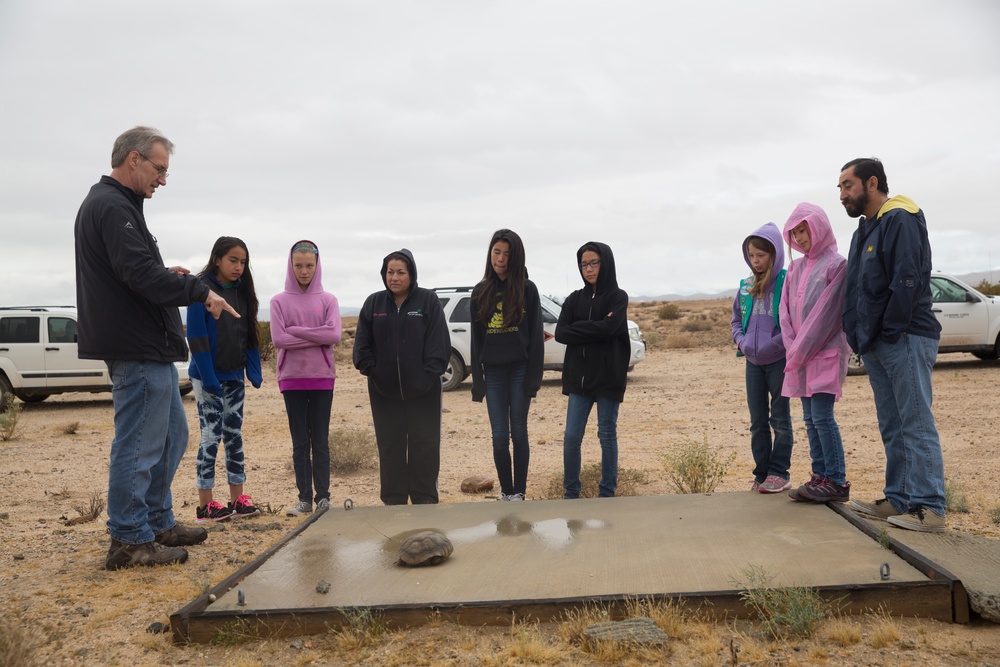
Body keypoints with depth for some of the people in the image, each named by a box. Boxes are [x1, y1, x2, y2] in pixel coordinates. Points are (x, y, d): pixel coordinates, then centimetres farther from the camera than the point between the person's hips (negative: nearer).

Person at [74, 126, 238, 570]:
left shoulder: (109, 204, 20)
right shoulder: (113, 207, -14)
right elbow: (141, 274, -24)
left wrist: (168, 276, 6)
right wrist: (200, 291, -16)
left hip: (149, 349, 11)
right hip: (138, 349, -11)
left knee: (171, 436, 18)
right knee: (138, 444, -3)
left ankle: (158, 523, 28)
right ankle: (129, 541, 8)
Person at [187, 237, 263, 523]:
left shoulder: (241, 292, 9)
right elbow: (196, 336, -15)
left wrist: (255, 371, 2)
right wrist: (208, 377, -20)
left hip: (234, 377, 6)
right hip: (208, 377, -6)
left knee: (234, 435, 9)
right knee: (212, 436, -2)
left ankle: (237, 500, 16)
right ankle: (205, 505, 7)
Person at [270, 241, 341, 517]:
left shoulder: (328, 300, 3)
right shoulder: (279, 301, 3)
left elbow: (334, 335, -12)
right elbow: (278, 339, -9)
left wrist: (295, 331, -12)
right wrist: (316, 338, -11)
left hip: (322, 377, 0)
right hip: (292, 378, 0)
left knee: (320, 440, 5)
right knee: (300, 441, 6)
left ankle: (323, 497, 10)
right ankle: (304, 498, 11)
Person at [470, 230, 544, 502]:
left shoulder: (527, 289, -1)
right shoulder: (480, 291, 6)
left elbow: (536, 335, -3)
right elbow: (476, 338, 7)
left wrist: (534, 376, -10)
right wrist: (477, 379, 2)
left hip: (520, 370, -2)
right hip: (493, 372, 2)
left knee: (519, 432, 3)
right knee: (500, 435, 2)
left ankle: (519, 493, 12)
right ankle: (506, 492, 15)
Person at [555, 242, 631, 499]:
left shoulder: (618, 297, -1)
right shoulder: (574, 299, 9)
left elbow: (608, 328, -18)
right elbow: (560, 333, -4)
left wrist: (577, 329, -9)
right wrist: (594, 329, -12)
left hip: (608, 378, -3)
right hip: (579, 377, 3)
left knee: (607, 435, 6)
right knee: (571, 437, 2)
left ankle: (607, 493, 17)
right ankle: (570, 493, 15)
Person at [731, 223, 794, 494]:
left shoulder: (787, 281, -10)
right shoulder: (746, 286, 8)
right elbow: (736, 318, 17)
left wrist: (774, 344, -20)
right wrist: (742, 341, 0)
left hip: (779, 361, -6)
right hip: (753, 362, 6)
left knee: (780, 418, 3)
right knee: (758, 421, 11)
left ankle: (779, 474, 10)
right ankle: (762, 473, 19)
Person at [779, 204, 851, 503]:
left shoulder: (836, 264, -7)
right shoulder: (795, 269, 15)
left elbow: (827, 313, -13)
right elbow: (785, 309, 10)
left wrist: (802, 349, -13)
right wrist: (793, 349, -3)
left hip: (826, 352, -7)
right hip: (801, 356, 7)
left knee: (822, 416, -9)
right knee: (810, 418, 8)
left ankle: (836, 482, -2)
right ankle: (820, 477, 15)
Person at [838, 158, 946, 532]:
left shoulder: (901, 220, -10)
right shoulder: (865, 229, 19)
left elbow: (908, 281, -20)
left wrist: (890, 331, -17)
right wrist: (861, 337, 12)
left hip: (905, 339, -9)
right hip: (876, 345, 9)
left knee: (916, 424, -7)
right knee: (891, 427, 12)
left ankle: (928, 508, -3)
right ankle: (899, 500, 19)